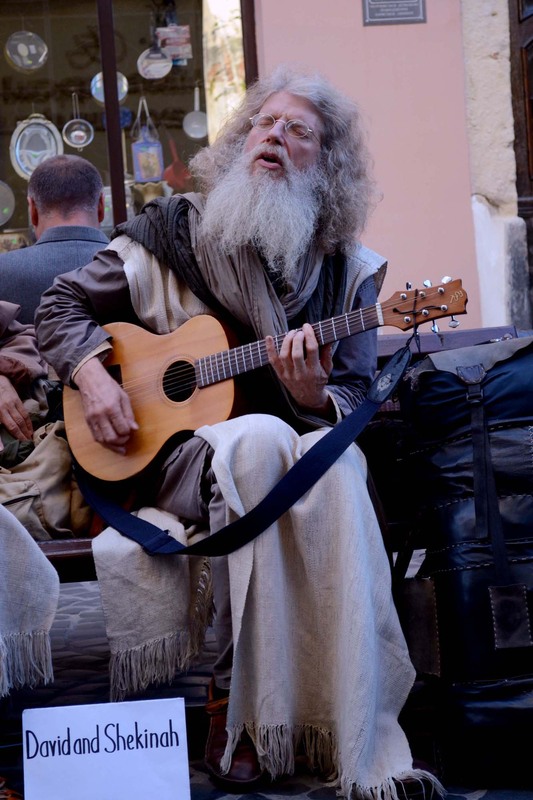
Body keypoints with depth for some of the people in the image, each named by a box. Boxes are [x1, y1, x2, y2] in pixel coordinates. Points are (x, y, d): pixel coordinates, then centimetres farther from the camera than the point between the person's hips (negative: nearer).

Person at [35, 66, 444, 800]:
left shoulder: (347, 272, 7)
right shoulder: (170, 235, 5)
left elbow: (352, 409, 4)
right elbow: (62, 306, 12)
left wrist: (312, 396, -19)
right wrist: (94, 377, -6)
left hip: (297, 451, 2)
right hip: (164, 458, -1)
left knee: (336, 463, -34)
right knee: (259, 438, -36)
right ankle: (242, 709, -29)